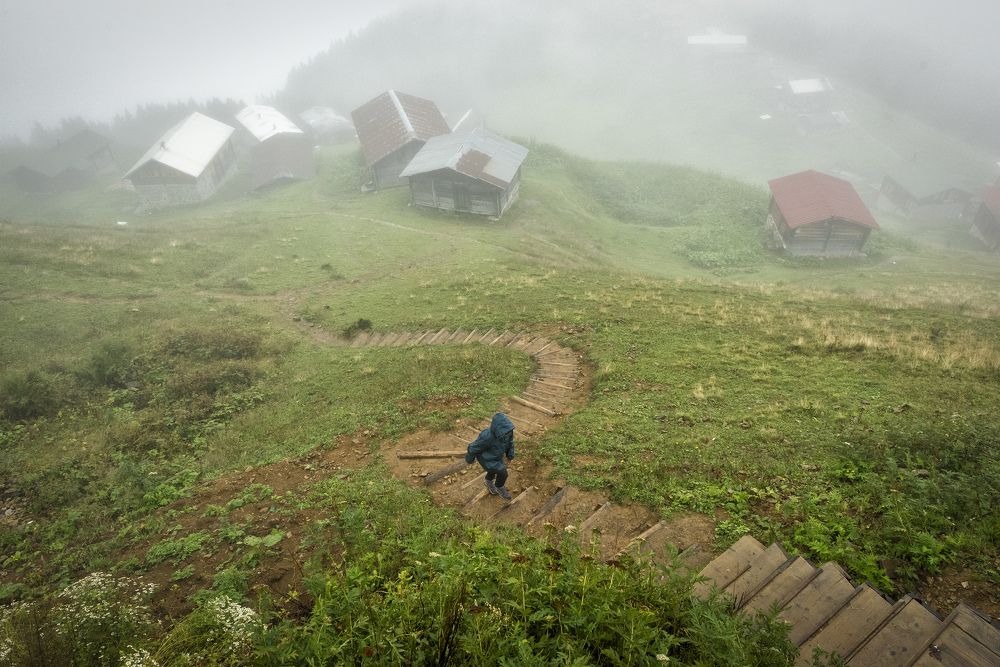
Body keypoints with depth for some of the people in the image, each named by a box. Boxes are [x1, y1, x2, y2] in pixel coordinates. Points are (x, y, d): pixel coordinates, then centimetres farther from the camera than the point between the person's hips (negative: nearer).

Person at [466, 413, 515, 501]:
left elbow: (510, 442, -4)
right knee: (502, 472, -8)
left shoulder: (507, 430, -28)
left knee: (494, 470, 29)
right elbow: (474, 447, -25)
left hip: (497, 455, 6)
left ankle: (489, 482, 63)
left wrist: (510, 455, 8)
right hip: (487, 459, -6)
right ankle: (500, 488, 24)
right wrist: (469, 458, -7)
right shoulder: (487, 437, -43)